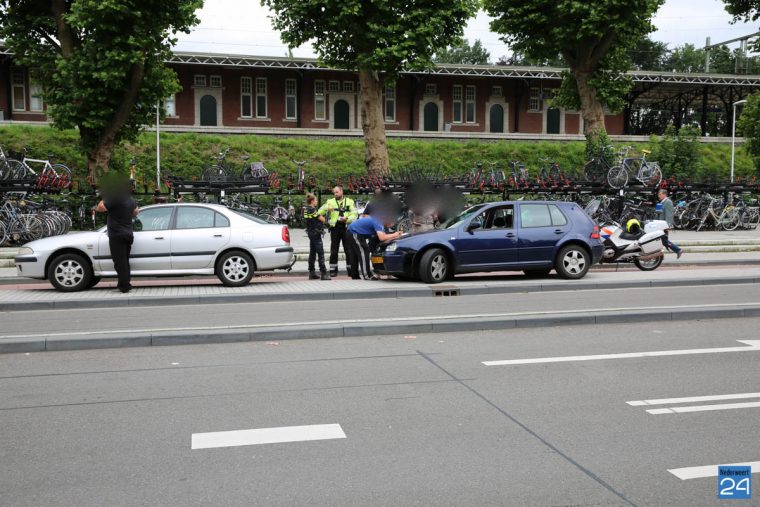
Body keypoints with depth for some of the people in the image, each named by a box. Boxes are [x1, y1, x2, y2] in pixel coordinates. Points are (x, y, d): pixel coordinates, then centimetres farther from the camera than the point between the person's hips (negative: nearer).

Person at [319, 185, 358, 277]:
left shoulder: (350, 201, 10)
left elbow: (355, 214, 2)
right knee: (334, 251, 3)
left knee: (349, 250, 1)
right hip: (334, 228, 1)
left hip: (346, 228, -1)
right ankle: (333, 270, 9)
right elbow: (320, 211, 2)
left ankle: (350, 269, 9)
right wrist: (327, 209, -18)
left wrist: (347, 219, -16)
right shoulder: (330, 202, 12)